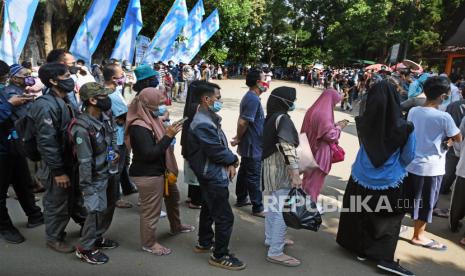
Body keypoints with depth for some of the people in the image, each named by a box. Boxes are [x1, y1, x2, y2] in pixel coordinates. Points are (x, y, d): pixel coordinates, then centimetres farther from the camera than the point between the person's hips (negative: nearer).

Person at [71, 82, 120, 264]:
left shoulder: (105, 117, -2)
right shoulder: (82, 128, -27)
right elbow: (84, 161, -23)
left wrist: (115, 152, 2)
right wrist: (87, 187, -18)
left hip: (108, 171, 8)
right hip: (95, 177, -8)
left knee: (109, 206, 19)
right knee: (96, 210, -1)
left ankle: (97, 238, 39)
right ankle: (85, 248, 19)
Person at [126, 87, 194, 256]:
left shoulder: (151, 120, 4)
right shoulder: (139, 127, -25)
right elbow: (149, 154, -29)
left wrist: (169, 132, 0)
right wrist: (168, 136, -28)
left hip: (159, 170, 10)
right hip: (147, 176, -10)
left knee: (173, 196, 26)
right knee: (151, 210, 4)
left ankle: (175, 227, 49)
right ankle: (149, 243, 25)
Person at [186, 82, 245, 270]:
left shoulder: (209, 118, 9)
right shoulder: (203, 124, -25)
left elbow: (221, 144, 9)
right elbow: (217, 152, -25)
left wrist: (229, 163, -6)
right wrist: (234, 160, -7)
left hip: (210, 175, 11)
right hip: (213, 176, -11)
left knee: (208, 209, 23)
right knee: (225, 217, -3)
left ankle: (204, 243, 39)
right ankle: (220, 256, 11)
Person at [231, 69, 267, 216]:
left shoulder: (250, 97, 10)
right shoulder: (253, 99, -22)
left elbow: (242, 121, 15)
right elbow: (242, 123, -26)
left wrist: (239, 137, 10)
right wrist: (238, 139, -12)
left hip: (248, 145, 10)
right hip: (253, 146, -10)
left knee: (244, 172, 19)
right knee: (254, 177, -1)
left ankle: (241, 199, 32)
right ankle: (258, 208, 9)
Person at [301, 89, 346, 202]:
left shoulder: (312, 110, 6)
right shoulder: (324, 114, -23)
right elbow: (330, 135, -22)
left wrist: (334, 125, 12)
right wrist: (339, 127, -5)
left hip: (310, 150, 9)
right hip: (319, 153, -9)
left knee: (308, 178, 21)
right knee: (315, 181, 6)